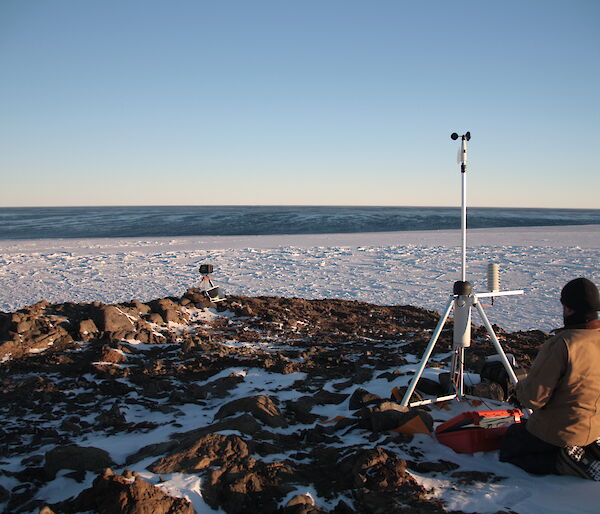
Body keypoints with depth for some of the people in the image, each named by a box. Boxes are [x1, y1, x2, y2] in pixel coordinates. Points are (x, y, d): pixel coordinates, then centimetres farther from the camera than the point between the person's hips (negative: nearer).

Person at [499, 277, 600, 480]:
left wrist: (521, 386, -2)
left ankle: (564, 462, -5)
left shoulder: (562, 344, -29)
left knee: (508, 449, 14)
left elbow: (533, 398, -24)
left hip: (560, 430, -7)